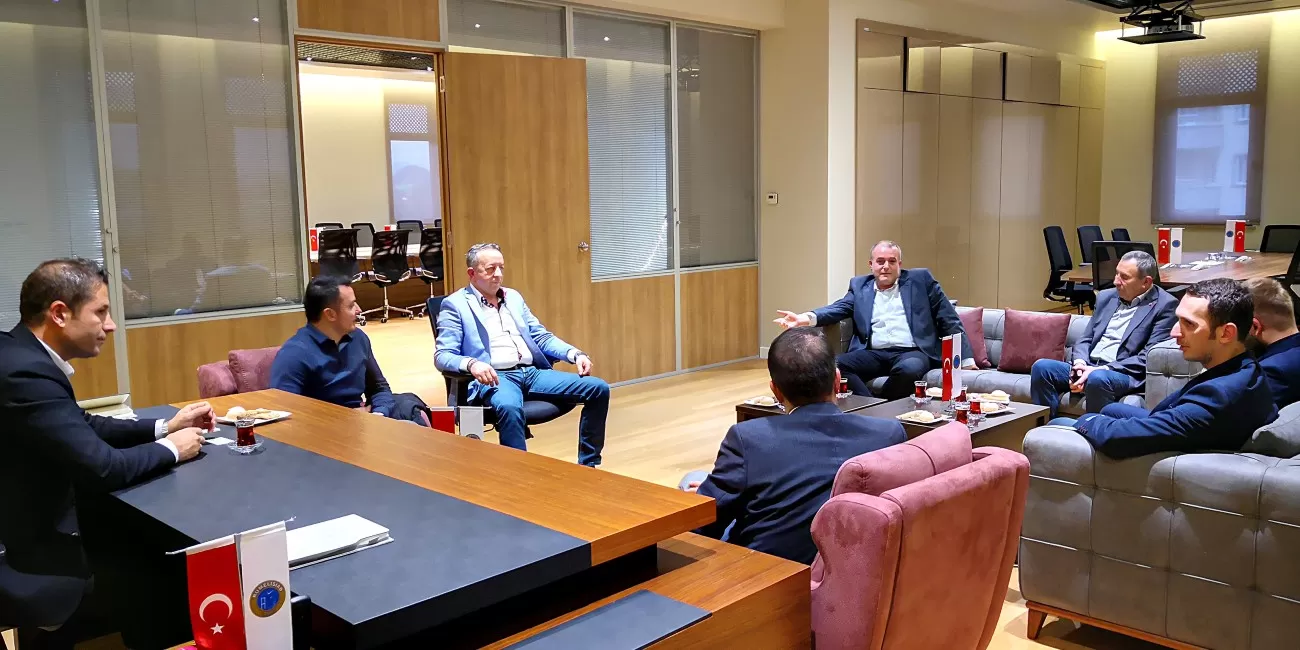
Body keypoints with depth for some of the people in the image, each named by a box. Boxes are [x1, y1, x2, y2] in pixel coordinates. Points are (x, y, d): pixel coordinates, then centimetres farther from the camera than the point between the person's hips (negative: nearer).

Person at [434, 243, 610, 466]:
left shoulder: (514, 297, 21)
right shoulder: (455, 304, 3)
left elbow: (541, 337, 21)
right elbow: (442, 356, -5)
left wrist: (575, 354, 2)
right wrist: (471, 363, -28)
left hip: (533, 372, 6)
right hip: (495, 377, -6)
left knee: (599, 389, -10)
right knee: (509, 407, -42)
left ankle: (587, 465, -1)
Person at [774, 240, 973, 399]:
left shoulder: (920, 279, 12)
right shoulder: (860, 285, 18)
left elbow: (948, 319, 11)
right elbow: (839, 308, 1)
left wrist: (966, 357, 4)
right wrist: (808, 317, -21)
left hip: (912, 352, -2)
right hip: (874, 354, 2)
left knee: (910, 368, -38)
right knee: (834, 365, -26)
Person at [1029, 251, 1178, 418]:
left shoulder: (1164, 305, -3)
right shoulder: (1106, 297, 17)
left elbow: (1148, 358, -10)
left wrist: (1102, 369, -18)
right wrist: (1080, 363, -5)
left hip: (1125, 374, -6)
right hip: (1089, 367, 6)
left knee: (1098, 378, -38)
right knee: (1042, 367, -17)